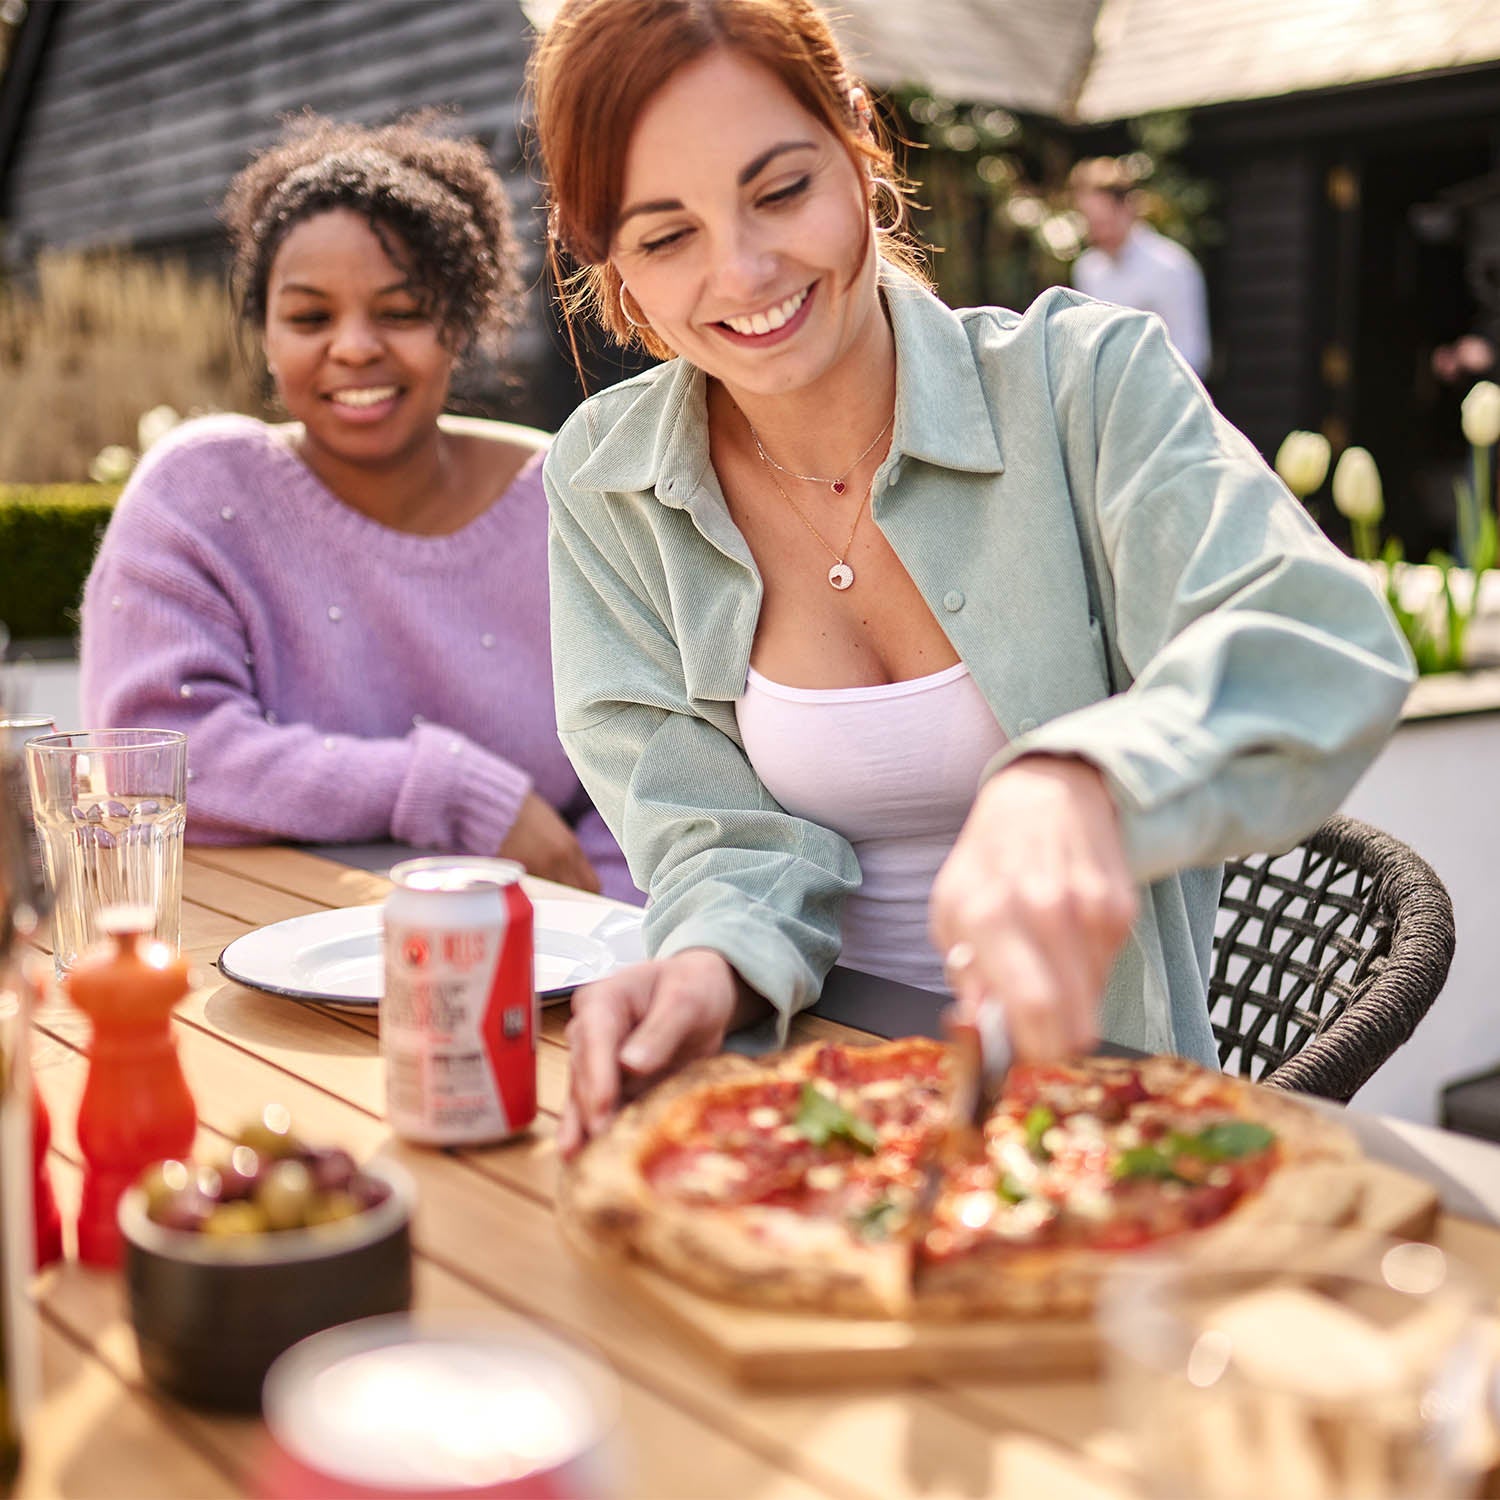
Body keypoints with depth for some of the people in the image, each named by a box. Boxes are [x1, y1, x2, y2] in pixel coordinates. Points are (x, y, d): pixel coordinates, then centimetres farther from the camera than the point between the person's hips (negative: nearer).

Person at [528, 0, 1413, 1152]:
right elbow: (721, 832, -3)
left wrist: (1074, 782, -44)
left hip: (1090, 1084, -1)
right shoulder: (604, 484, 0)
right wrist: (713, 960, -26)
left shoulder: (1080, 380, -9)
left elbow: (1319, 643, -24)